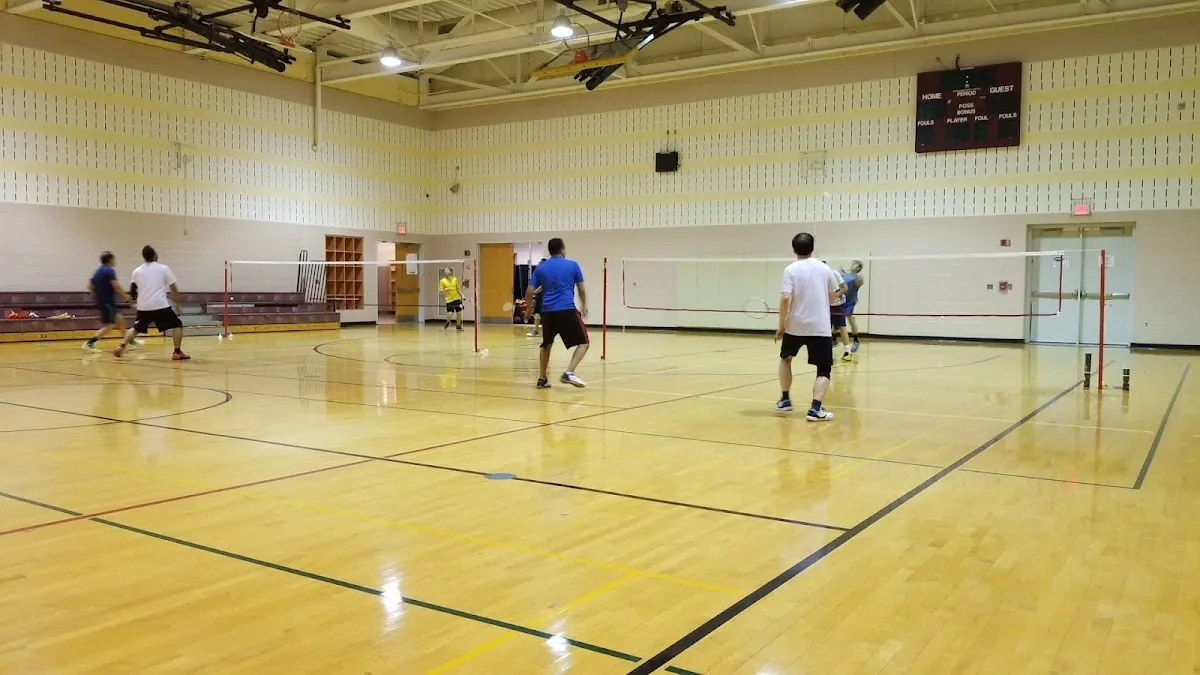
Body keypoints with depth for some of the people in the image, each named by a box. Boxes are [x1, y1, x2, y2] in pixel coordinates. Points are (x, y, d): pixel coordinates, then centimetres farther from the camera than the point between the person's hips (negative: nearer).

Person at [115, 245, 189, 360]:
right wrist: (175, 297, 25)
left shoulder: (137, 271, 10)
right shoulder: (163, 268, 1)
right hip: (160, 305, -4)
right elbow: (173, 287, 5)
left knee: (135, 328, 24)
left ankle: (121, 347, 11)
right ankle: (177, 352, -3)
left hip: (143, 306, 4)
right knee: (177, 325, 6)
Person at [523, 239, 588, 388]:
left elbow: (529, 291, 9)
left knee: (546, 345, 23)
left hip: (547, 312, 4)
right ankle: (569, 373, -14)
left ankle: (542, 378, 23)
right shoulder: (572, 265, 5)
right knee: (583, 342, 4)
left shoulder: (541, 268, 11)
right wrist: (584, 307, 27)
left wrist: (528, 309, 25)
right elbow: (582, 290, 11)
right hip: (567, 311, -4)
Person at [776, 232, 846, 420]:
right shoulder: (825, 268, 4)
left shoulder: (791, 270, -5)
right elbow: (833, 298, 12)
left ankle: (785, 400, 27)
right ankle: (815, 408, -15)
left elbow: (785, 298, -15)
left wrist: (781, 325, -7)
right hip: (820, 327, 0)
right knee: (824, 370, 3)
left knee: (785, 358, 25)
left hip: (795, 325, 0)